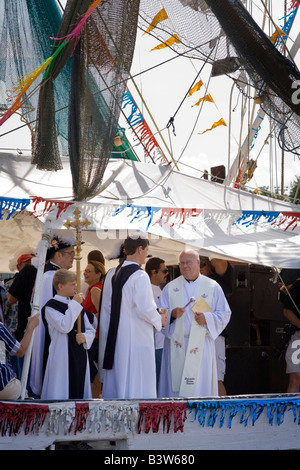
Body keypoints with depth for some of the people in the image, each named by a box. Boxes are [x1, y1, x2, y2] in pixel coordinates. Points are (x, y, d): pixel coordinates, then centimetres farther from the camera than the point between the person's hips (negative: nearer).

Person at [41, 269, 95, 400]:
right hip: (62, 357, -6)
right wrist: (75, 304, -13)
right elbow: (64, 326, -19)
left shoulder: (78, 306, 17)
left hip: (80, 355, 6)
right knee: (61, 393, -8)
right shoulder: (51, 306, -5)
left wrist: (85, 337, -6)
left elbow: (91, 330, 17)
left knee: (80, 391, 5)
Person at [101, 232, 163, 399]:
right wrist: (158, 320, 0)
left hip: (117, 335, 8)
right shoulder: (140, 276, -14)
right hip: (137, 335, -8)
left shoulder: (117, 274, 11)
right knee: (137, 384, -5)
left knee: (119, 379, 11)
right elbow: (144, 309, -20)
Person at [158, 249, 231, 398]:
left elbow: (224, 314, 5)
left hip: (201, 346, -1)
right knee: (175, 384, -3)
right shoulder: (170, 288, 10)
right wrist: (172, 314, -14)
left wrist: (207, 318, -12)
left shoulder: (213, 287, 7)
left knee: (201, 385, -3)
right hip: (177, 345, 1)